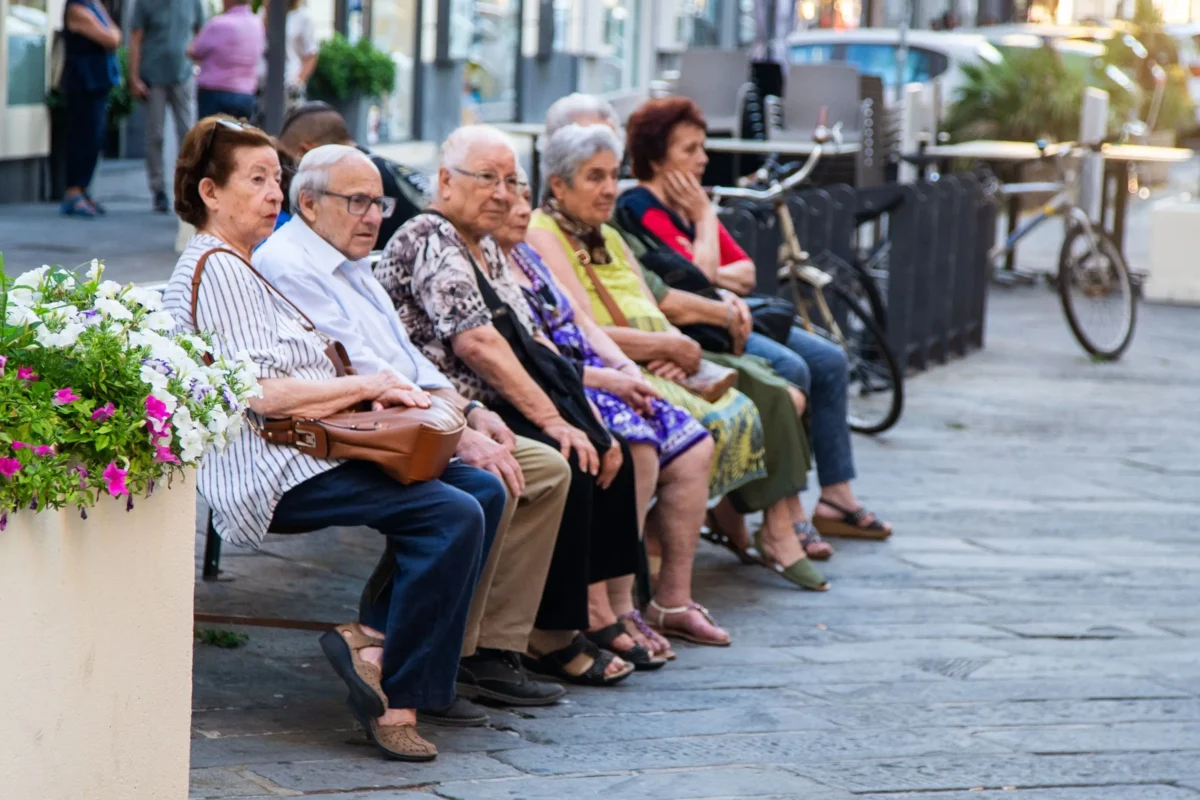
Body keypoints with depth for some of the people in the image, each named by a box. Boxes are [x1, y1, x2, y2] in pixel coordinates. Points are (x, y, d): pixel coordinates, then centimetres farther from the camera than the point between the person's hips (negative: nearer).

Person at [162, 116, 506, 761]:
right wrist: (366, 385, -12)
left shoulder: (241, 267, 23)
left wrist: (367, 391, 6)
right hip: (267, 472, -11)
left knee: (483, 489, 1)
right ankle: (397, 702, -19)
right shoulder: (214, 268, -10)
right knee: (453, 514, -24)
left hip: (311, 450, 11)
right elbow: (261, 392, -20)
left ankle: (371, 637, -6)